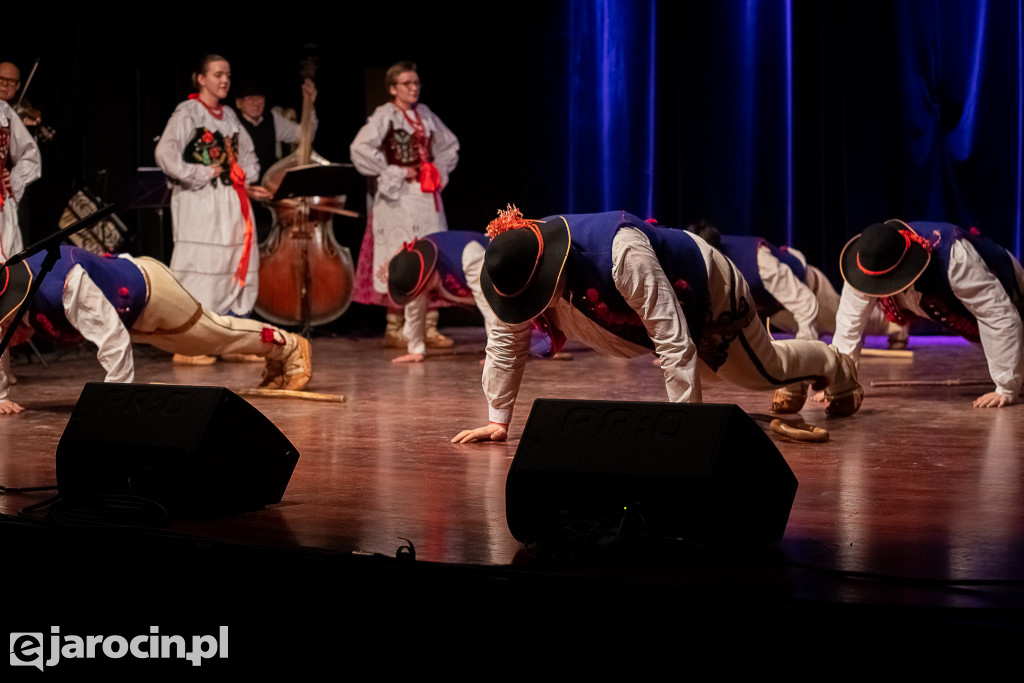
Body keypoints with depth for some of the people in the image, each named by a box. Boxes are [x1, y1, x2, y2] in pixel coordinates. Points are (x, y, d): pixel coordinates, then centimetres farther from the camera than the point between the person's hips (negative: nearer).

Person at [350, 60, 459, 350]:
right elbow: (360, 149, -19)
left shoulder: (424, 114, 12)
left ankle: (430, 328, 8)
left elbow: (449, 145, 26)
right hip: (399, 198, -6)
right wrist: (395, 173, -14)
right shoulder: (385, 115, -7)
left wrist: (440, 171, 10)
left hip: (427, 196, 6)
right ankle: (394, 330, 0)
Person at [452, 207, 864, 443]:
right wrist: (498, 421, -19)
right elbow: (506, 343, -17)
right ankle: (799, 384, 62)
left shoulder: (622, 254, -49)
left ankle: (838, 370, 50)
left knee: (765, 370, 17)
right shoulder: (519, 270, -29)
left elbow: (674, 340, -46)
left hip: (706, 292, -7)